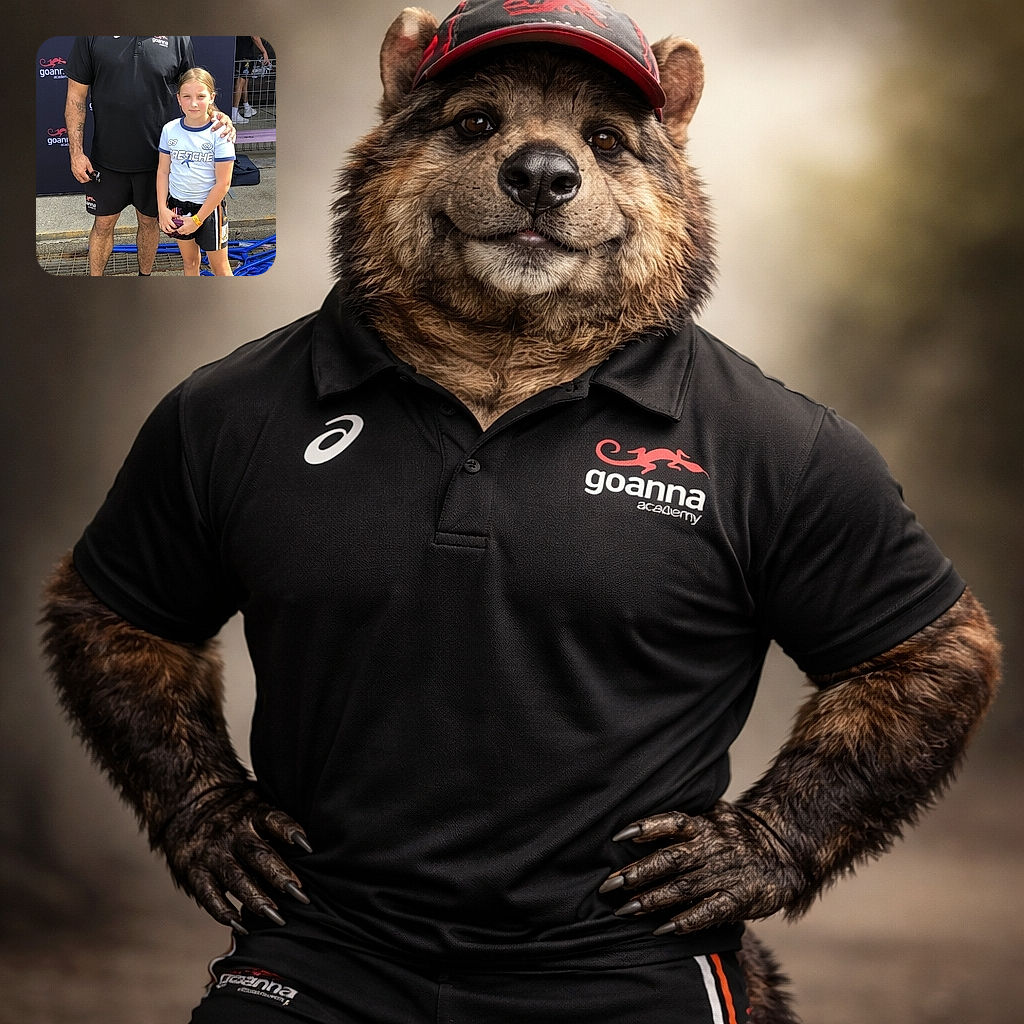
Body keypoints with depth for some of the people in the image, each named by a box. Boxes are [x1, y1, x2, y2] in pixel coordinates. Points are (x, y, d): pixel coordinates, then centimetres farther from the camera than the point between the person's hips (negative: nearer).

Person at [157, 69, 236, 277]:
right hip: (178, 205, 4)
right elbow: (163, 171, 4)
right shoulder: (170, 130, -4)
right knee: (189, 261, 18)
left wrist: (197, 219, -14)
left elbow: (223, 183, -16)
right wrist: (162, 209, -6)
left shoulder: (219, 133, -16)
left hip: (209, 206, -4)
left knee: (219, 265, 6)